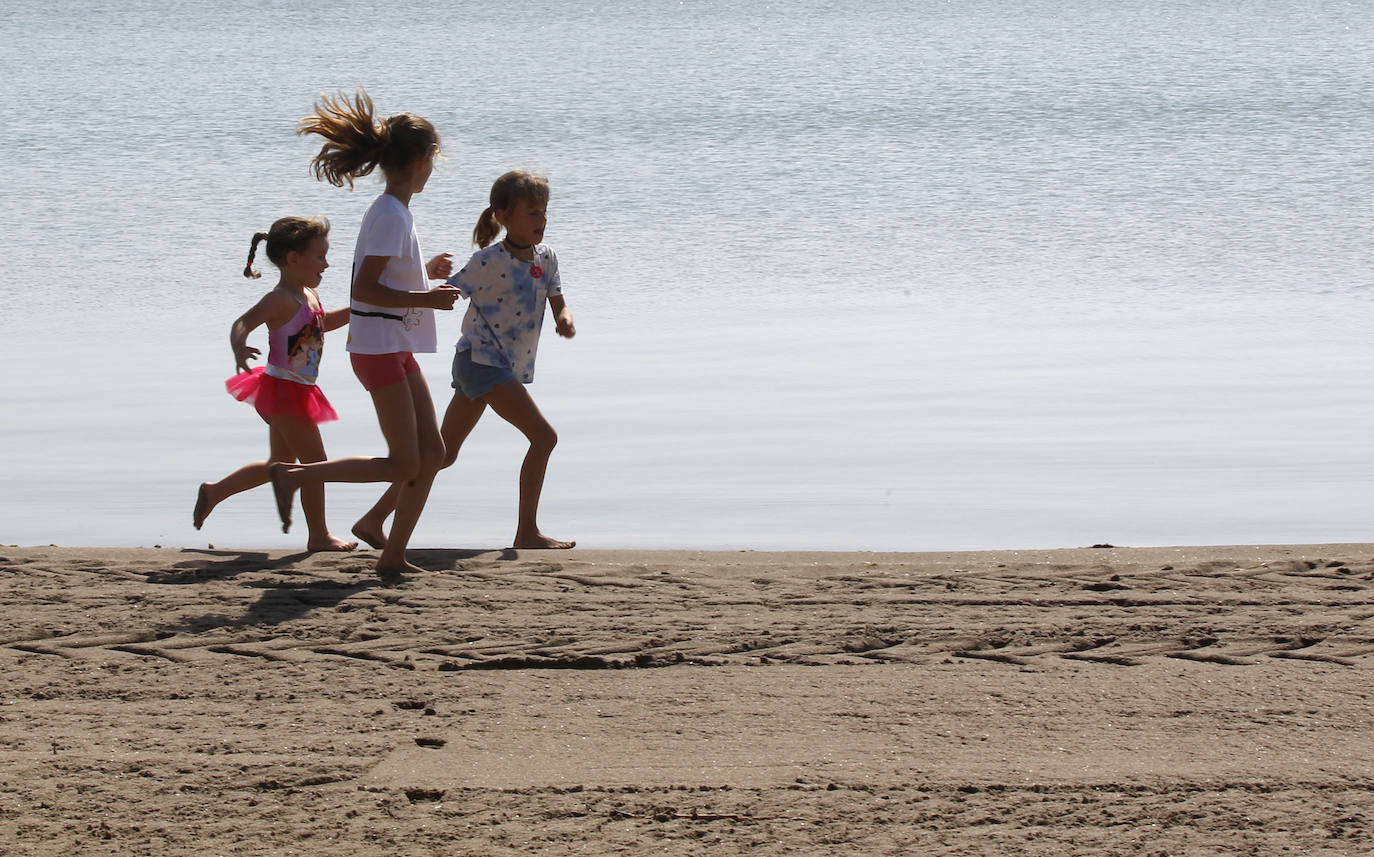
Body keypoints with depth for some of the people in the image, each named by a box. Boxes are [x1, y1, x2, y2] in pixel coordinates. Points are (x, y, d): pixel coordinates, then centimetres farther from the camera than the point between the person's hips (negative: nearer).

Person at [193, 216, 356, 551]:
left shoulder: (309, 295, 9)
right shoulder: (281, 299, -20)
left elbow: (323, 322, 29)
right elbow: (242, 323, -31)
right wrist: (239, 349, -51)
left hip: (296, 392, 10)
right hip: (283, 388, -10)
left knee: (280, 463, 20)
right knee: (315, 460, -4)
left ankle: (213, 492, 30)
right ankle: (318, 535, 6)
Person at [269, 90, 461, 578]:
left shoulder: (391, 211, 12)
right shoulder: (391, 215, -17)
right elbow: (365, 288, -23)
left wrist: (425, 273, 17)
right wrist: (427, 299, -21)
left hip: (396, 348, 10)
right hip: (379, 348, -10)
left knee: (432, 451, 7)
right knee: (404, 465, -7)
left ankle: (393, 556, 10)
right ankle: (294, 475, -1)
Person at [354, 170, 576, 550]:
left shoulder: (546, 258, 7)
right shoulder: (489, 262, -16)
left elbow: (559, 304, 10)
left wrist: (565, 319, -16)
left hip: (507, 366, 8)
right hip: (481, 359, -8)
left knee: (443, 453, 11)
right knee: (543, 436, -13)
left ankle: (374, 517, 16)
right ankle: (527, 532, -7)